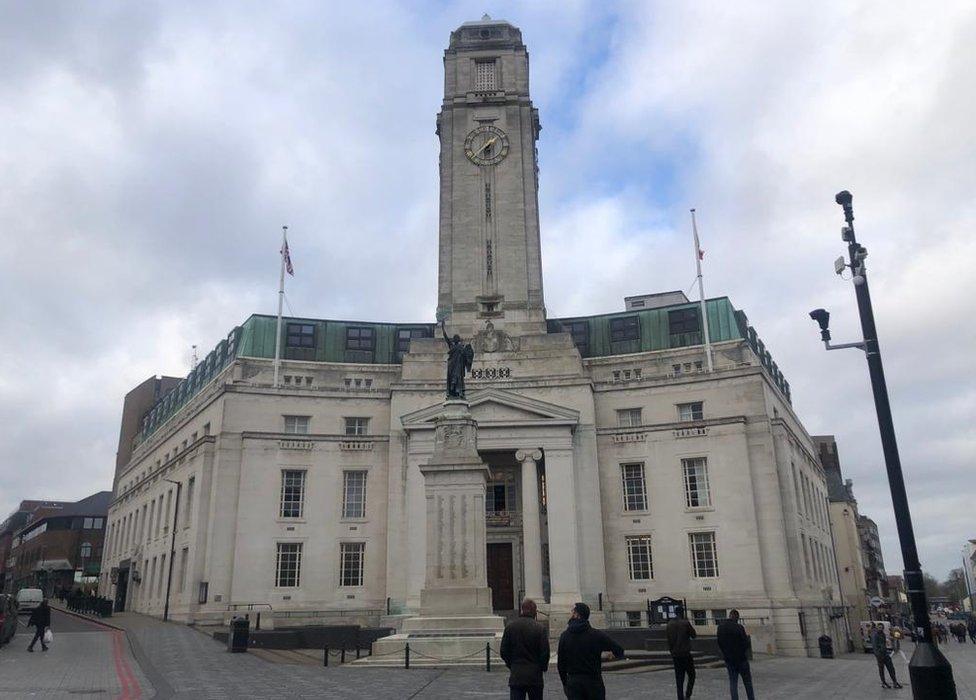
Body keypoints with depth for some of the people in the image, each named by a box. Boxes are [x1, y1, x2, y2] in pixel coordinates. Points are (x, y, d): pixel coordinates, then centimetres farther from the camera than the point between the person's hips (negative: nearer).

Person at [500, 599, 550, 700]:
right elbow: (545, 652, -8)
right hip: (535, 676, -1)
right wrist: (542, 667, 9)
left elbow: (503, 651, 1)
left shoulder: (510, 627, -1)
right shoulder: (540, 629, -8)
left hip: (516, 676, 1)